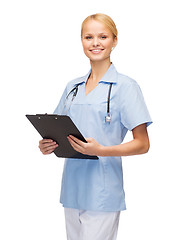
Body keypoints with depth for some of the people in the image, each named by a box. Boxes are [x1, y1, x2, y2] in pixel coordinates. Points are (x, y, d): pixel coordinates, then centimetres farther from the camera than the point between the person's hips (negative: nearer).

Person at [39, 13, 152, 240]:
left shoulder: (126, 86, -5)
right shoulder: (72, 87, 14)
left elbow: (142, 144, -7)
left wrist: (100, 150, -21)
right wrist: (48, 144, -2)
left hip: (102, 193, -5)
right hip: (73, 188, 6)